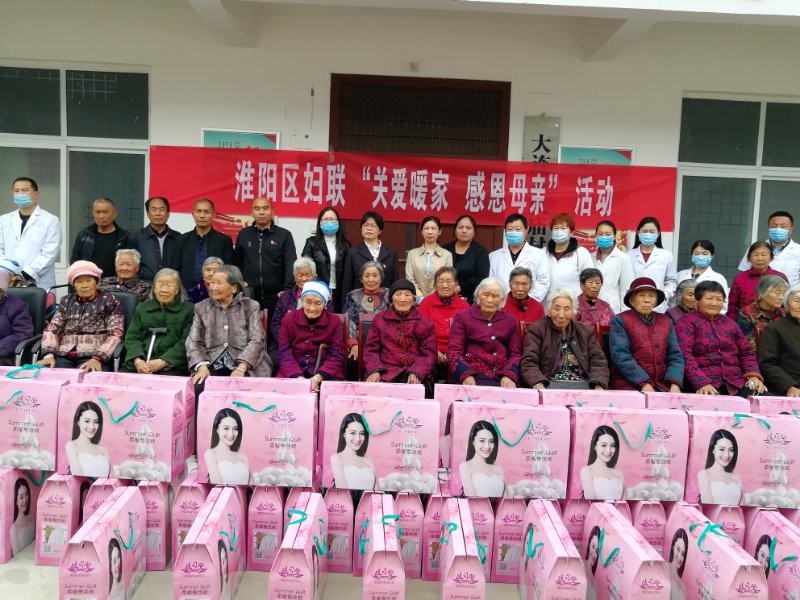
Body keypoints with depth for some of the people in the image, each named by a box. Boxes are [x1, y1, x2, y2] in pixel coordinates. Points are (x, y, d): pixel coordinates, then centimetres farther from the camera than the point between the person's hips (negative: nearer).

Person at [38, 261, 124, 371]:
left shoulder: (109, 301, 8)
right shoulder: (67, 302, 20)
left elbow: (115, 335, -2)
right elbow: (52, 329, 11)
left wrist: (97, 358, -16)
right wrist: (49, 354, -7)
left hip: (92, 356, -4)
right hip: (63, 356, 4)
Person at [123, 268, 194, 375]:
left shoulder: (188, 309, 7)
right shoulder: (142, 308, 20)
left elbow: (186, 342, -3)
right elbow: (132, 337, 12)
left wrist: (163, 362, -14)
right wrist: (137, 360, -8)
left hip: (172, 366, -3)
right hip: (140, 364, 4)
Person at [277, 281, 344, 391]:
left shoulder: (334, 321, 1)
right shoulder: (289, 319, 3)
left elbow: (336, 356, -4)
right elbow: (284, 354, -3)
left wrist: (318, 378, -21)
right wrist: (299, 377, -20)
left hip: (325, 374, -1)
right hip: (293, 373, 1)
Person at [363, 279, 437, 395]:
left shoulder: (425, 323, 12)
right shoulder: (380, 319, 15)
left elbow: (429, 354, 6)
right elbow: (371, 349, 12)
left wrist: (416, 373, -13)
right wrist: (374, 370, -7)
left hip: (417, 374, -1)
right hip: (386, 373, 1)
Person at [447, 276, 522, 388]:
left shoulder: (510, 321, 18)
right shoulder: (463, 317, 9)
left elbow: (515, 353, 12)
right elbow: (453, 351, 2)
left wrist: (509, 375, -8)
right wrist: (466, 375, -16)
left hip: (501, 379, 2)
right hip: (472, 377, -2)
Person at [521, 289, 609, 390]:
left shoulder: (587, 332, 15)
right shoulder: (536, 330, 5)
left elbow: (598, 361, 6)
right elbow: (529, 363, -5)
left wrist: (599, 386, -14)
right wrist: (538, 385, -25)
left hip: (583, 385, 4)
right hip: (548, 384, -3)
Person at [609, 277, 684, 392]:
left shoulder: (666, 322, 14)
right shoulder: (620, 320, 1)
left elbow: (675, 356, 8)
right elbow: (621, 356, -10)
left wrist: (674, 384, -9)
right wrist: (644, 384, -19)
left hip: (661, 384, 4)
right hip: (629, 384, -4)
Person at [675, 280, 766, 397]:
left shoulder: (730, 322, 21)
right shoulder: (686, 323, 3)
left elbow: (746, 352, 20)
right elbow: (685, 356, -9)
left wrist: (753, 375, 1)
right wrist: (702, 383, -22)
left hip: (736, 384, 5)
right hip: (706, 387, -5)